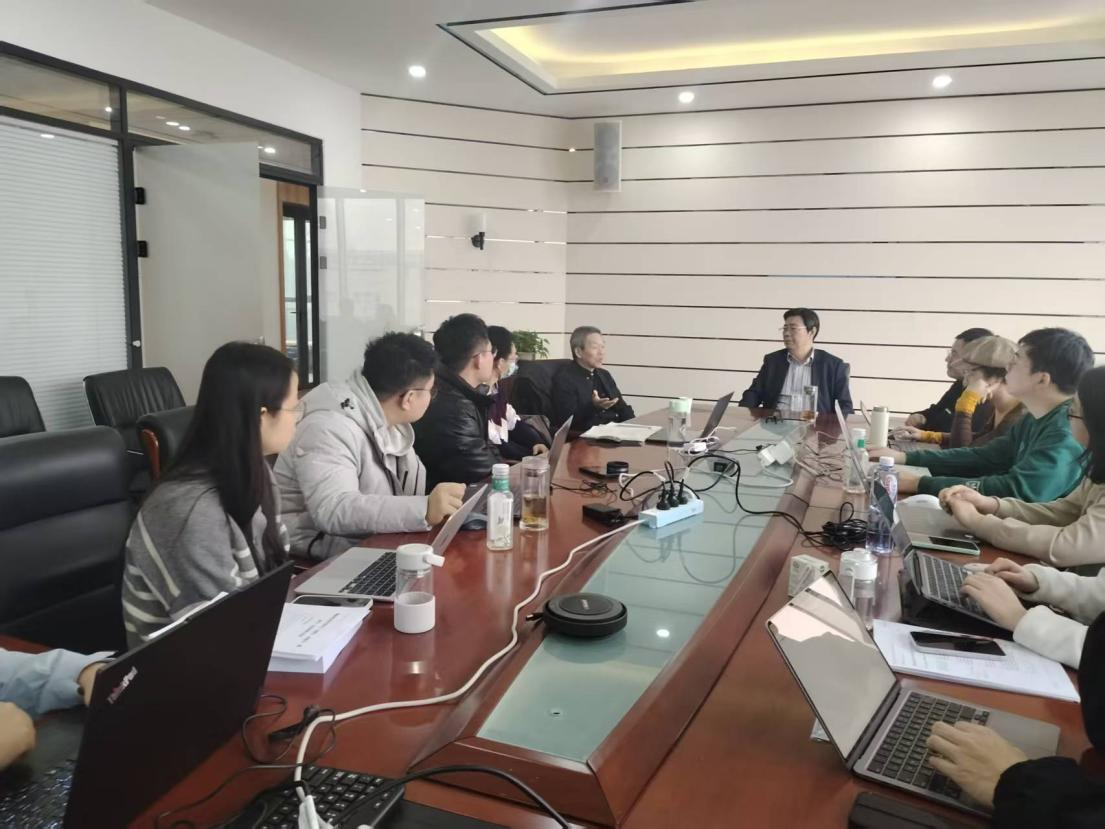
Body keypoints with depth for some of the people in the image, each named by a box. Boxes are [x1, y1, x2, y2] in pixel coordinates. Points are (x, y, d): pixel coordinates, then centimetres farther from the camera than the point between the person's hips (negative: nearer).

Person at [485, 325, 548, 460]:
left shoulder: (498, 384, 8)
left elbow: (513, 421, 16)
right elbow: (492, 446, -24)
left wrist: (536, 442, -2)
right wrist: (535, 457, -17)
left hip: (503, 450, 9)